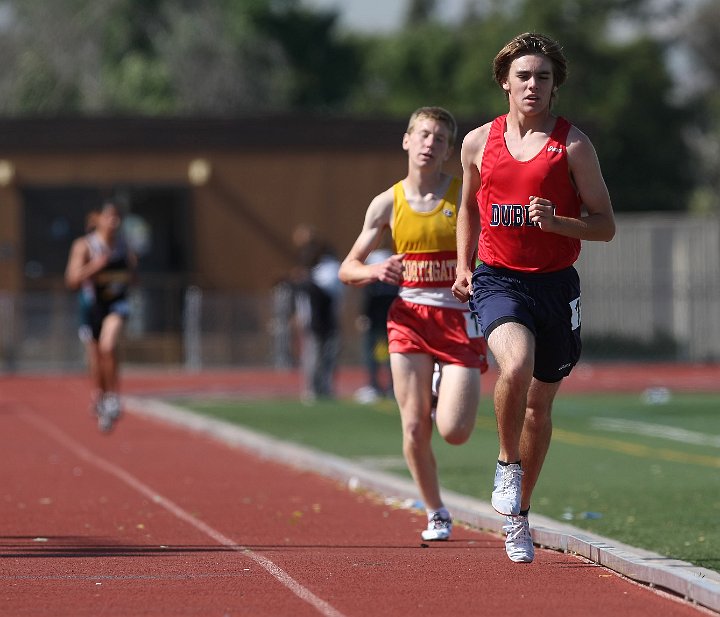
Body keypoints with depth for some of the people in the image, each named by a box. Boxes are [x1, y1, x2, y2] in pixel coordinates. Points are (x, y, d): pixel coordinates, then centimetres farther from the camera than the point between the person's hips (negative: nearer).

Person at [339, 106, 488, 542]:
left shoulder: (466, 196, -4)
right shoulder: (388, 204, 3)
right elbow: (348, 269, 9)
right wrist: (374, 271, -13)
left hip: (459, 318, -2)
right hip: (410, 316, 2)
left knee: (453, 431, -11)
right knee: (415, 430, -3)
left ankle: (450, 389, 25)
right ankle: (436, 513, 18)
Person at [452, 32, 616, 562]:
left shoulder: (573, 145, -2)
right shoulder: (479, 142, 5)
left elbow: (605, 225, -1)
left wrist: (555, 220, -18)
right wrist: (463, 266, 11)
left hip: (556, 282, 0)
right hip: (498, 279, 0)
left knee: (539, 402, 11)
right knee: (516, 365, -30)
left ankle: (518, 513, 30)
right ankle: (508, 464, -3)